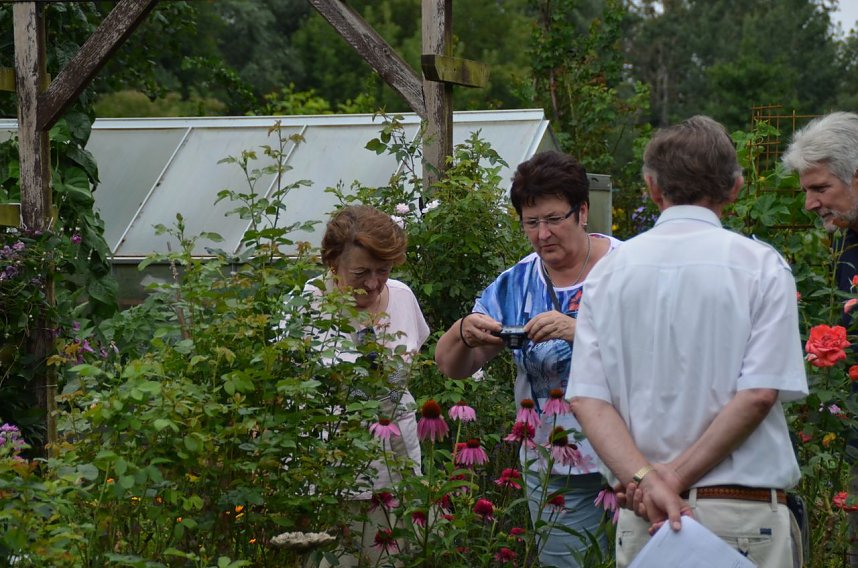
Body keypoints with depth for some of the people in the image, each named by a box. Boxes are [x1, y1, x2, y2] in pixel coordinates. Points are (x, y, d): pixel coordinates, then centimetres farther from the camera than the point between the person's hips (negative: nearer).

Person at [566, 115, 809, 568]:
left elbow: (586, 398, -2)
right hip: (743, 513, -3)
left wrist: (646, 479, -10)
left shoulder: (610, 271, 7)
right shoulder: (761, 266, -1)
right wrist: (677, 477, -8)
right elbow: (760, 393, -10)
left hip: (640, 515, 3)